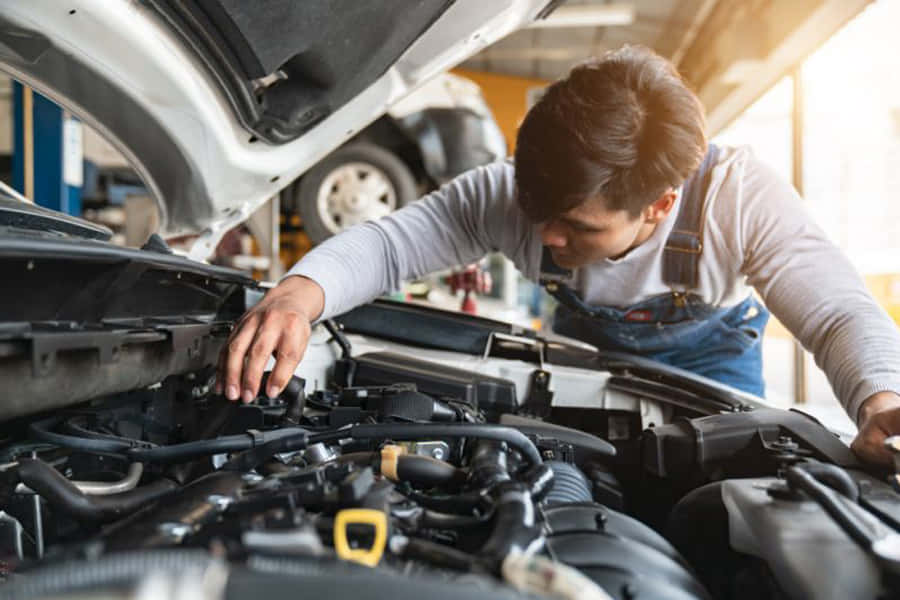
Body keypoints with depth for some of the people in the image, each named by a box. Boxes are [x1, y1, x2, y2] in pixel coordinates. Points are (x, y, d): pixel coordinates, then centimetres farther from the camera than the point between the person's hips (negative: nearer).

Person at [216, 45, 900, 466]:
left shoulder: (739, 196, -39)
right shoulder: (513, 196, -35)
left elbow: (841, 313, -40)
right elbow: (389, 240, -34)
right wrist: (298, 293, -56)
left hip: (708, 352, -1)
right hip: (586, 347, 2)